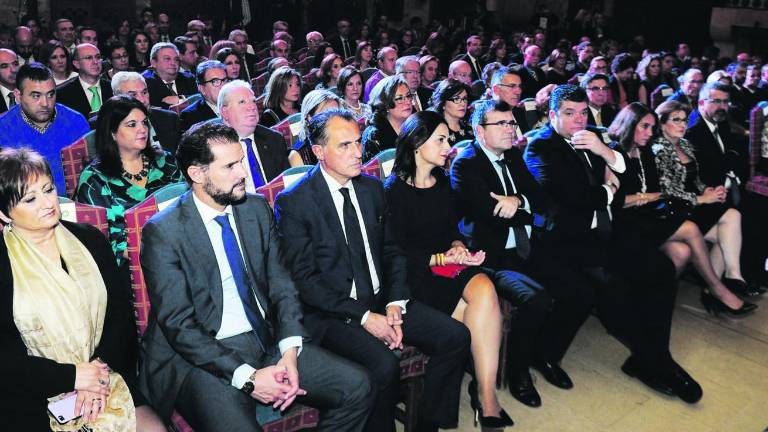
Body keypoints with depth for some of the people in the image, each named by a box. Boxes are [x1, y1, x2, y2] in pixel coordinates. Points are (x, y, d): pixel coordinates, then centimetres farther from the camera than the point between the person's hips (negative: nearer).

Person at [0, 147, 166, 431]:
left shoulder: (89, 238, 7)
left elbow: (121, 310, 4)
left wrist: (102, 364, -10)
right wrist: (72, 376, -13)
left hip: (107, 380, 3)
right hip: (36, 402, -3)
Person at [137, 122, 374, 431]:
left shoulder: (257, 209, 6)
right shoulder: (162, 232, -10)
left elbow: (281, 285, 7)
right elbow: (179, 325, -13)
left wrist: (290, 349, -10)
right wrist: (248, 377, -19)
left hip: (267, 341, 5)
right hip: (202, 357, -5)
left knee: (357, 387, -8)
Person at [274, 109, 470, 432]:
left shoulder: (373, 188, 9)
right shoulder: (293, 202, -10)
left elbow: (392, 251, 12)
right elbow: (305, 279, -13)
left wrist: (395, 304, -4)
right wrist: (363, 317, -17)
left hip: (381, 301, 6)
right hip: (332, 313, -6)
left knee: (456, 337, -8)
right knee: (384, 365, -30)